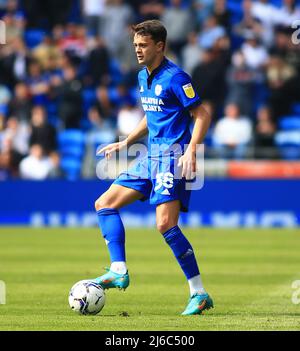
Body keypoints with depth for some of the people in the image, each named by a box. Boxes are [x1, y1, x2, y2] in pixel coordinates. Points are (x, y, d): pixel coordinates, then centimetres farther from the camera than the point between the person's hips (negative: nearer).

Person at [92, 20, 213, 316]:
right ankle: (119, 271, 3)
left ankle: (199, 294, -14)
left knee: (166, 225, -19)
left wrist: (191, 150, -26)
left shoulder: (174, 77, -13)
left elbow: (201, 115, -14)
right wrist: (124, 143, 24)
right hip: (151, 158, 10)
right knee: (104, 204, 7)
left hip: (172, 158, -10)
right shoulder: (143, 77, 14)